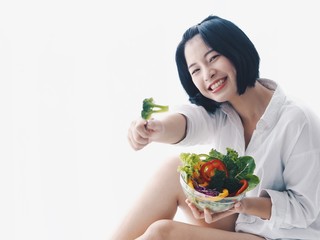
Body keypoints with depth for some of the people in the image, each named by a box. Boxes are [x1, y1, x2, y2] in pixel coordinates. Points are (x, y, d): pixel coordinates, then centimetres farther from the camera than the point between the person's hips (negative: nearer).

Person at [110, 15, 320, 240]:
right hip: (230, 222, 5)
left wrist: (245, 204, -32)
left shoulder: (297, 121, -19)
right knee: (174, 169, -17)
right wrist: (157, 128, -48)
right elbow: (189, 121, -25)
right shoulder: (217, 113, -2)